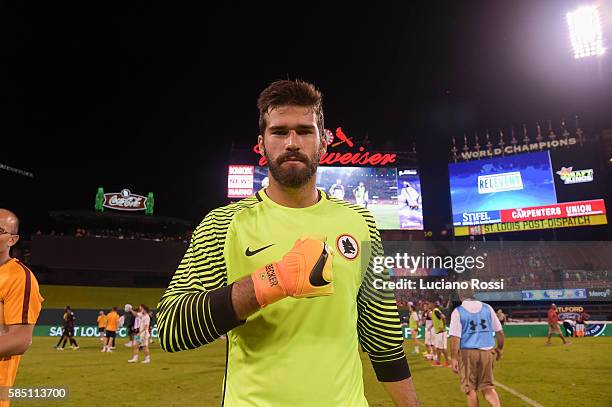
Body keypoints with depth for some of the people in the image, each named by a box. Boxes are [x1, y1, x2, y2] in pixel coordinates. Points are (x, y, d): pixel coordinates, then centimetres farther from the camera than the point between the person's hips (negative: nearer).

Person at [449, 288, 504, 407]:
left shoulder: (458, 311, -6)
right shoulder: (487, 308, 4)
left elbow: (455, 337, -13)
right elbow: (499, 331, 8)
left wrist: (454, 358, -9)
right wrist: (499, 349, 23)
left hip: (467, 352, -3)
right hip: (487, 351, 3)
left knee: (470, 388, 11)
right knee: (487, 386, 14)